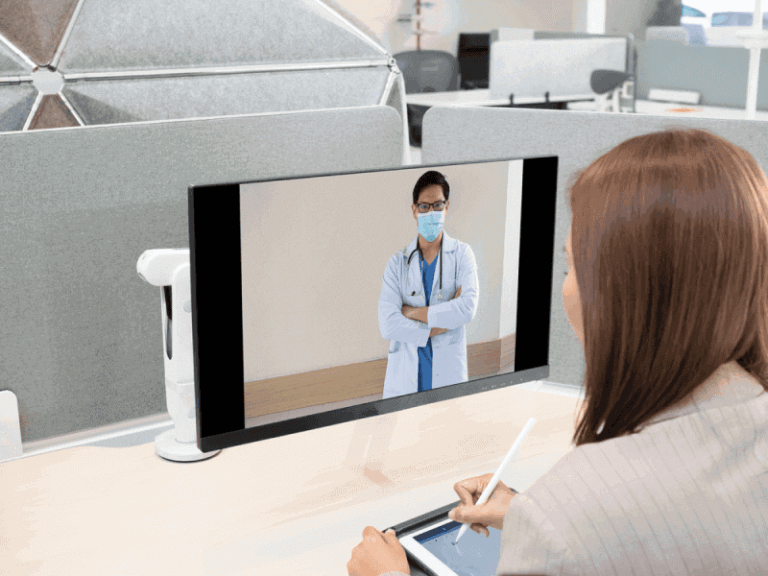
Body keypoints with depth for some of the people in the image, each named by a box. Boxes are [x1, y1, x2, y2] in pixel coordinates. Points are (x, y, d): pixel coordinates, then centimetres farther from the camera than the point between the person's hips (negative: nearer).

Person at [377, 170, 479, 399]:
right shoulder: (398, 262, 5)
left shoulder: (461, 254, 5)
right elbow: (388, 325, -8)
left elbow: (468, 308, -13)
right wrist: (443, 323, -9)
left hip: (448, 376, 0)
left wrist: (413, 312, -8)